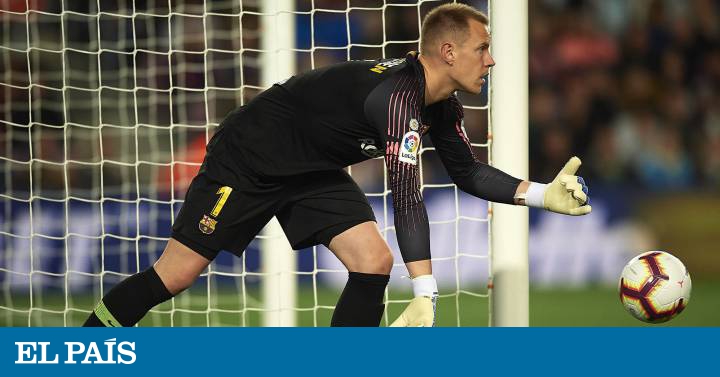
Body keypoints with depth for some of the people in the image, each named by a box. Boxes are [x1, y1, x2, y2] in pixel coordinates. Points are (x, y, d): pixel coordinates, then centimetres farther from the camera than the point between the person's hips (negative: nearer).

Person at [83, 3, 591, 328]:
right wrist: (425, 296, -47)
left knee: (374, 263, -8)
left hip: (314, 173, 9)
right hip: (249, 161, -9)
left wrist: (541, 194, -3)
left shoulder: (443, 106, -4)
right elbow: (408, 197, -41)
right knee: (176, 274, -8)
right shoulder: (398, 94, -34)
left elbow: (467, 172, 11)